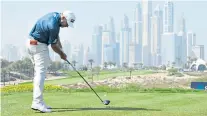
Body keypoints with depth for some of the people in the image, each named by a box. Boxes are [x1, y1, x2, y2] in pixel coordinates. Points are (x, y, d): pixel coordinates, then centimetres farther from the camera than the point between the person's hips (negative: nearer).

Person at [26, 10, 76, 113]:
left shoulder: (56, 15, 5)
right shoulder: (53, 25, -24)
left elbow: (56, 35, 19)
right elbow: (53, 45, -13)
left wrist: (60, 46, 9)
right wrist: (62, 54, 3)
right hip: (39, 45, -11)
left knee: (38, 72, 10)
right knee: (41, 72, -14)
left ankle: (37, 101, 11)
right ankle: (37, 102, -21)